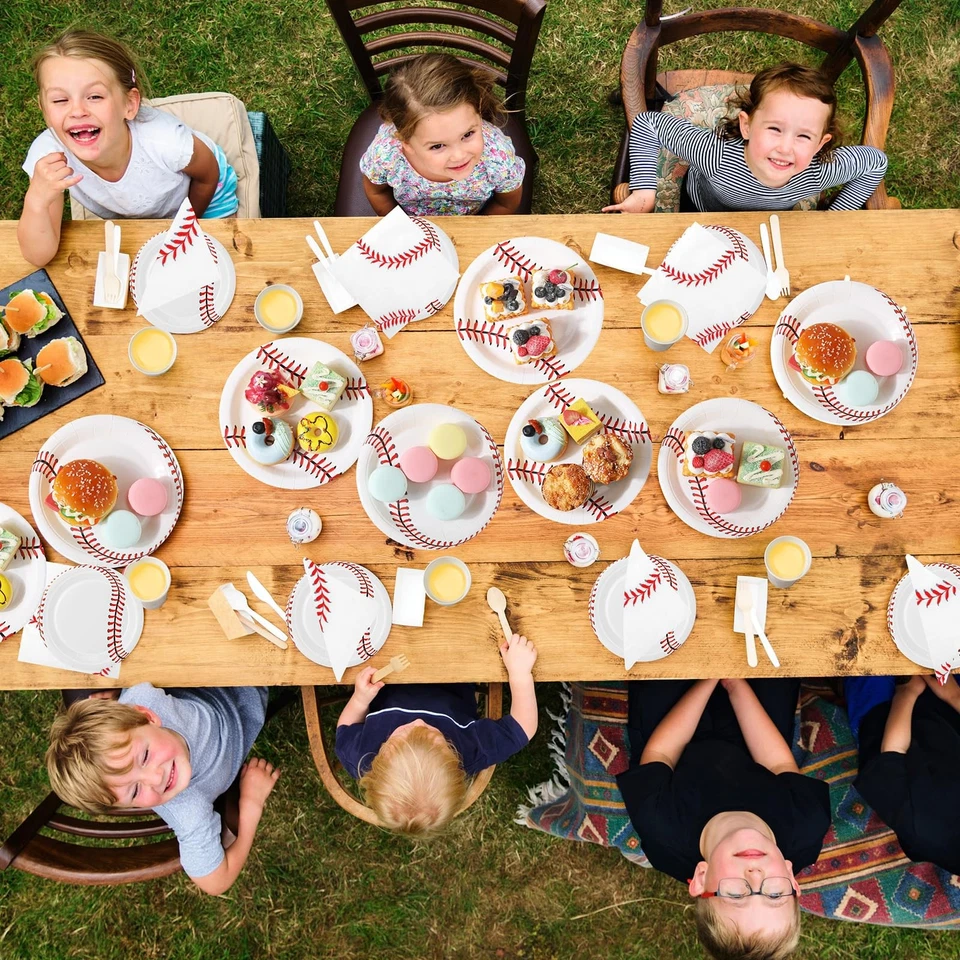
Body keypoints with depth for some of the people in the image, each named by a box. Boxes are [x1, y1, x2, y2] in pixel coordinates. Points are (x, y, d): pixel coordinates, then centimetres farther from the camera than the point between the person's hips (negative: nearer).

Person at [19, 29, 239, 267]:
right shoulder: (48, 154, -35)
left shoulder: (165, 142, -42)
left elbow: (208, 176, -17)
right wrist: (36, 201, -50)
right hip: (126, 219, 2)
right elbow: (39, 256, -31)